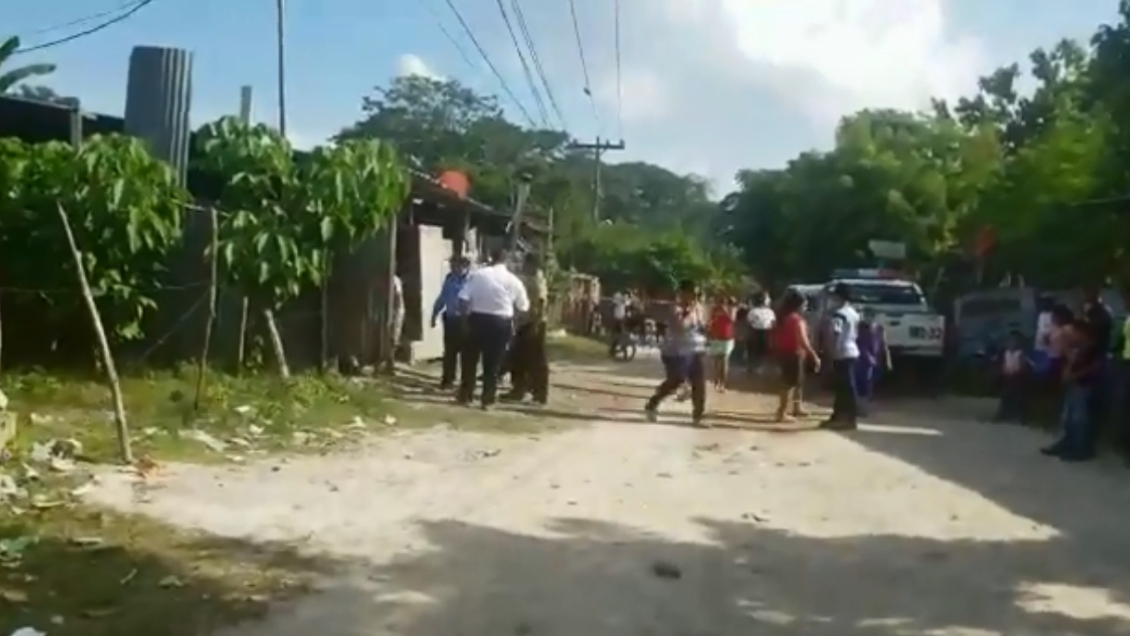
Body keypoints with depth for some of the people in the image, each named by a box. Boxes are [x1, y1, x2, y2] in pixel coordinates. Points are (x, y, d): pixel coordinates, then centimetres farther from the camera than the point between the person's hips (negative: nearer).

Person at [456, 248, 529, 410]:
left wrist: (466, 314, 8)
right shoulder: (513, 280, 2)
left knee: (470, 359, 14)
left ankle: (464, 395, 19)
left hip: (477, 319, 0)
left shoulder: (476, 274, -1)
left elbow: (463, 300, -6)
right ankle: (487, 399, 9)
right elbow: (523, 307, 8)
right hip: (501, 323, 0)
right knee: (493, 363, 8)